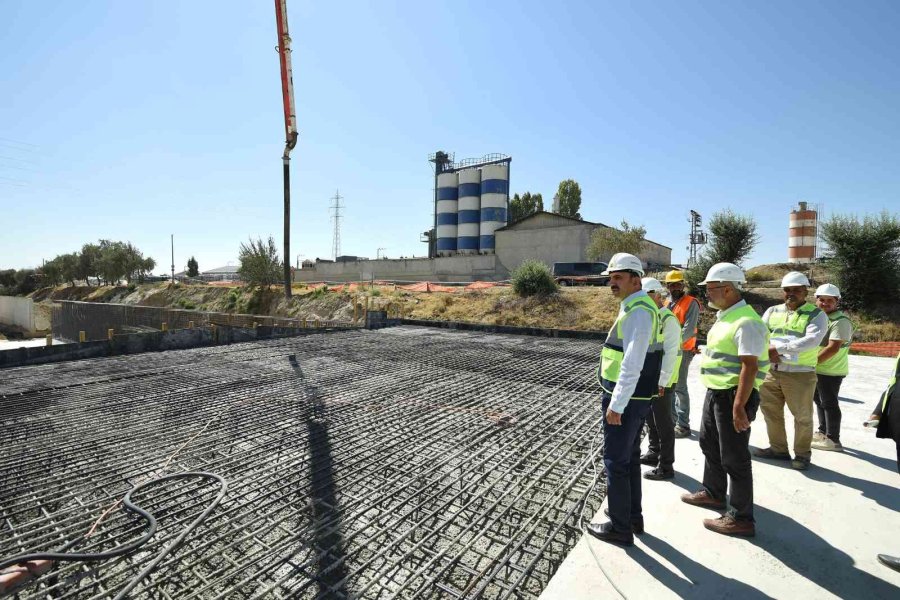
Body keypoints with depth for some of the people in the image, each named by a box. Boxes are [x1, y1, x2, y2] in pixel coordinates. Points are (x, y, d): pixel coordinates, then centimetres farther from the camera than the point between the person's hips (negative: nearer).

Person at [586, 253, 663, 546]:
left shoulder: (638, 311, -20)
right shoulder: (635, 307, 11)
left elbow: (632, 364, -26)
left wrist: (616, 405, -24)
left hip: (625, 400, -10)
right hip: (635, 398, 10)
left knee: (616, 461, 3)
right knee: (630, 457, 20)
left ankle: (620, 528, 18)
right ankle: (633, 516, 36)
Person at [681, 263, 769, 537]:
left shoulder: (746, 322, -21)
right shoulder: (724, 316, 11)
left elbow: (749, 366, -25)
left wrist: (739, 406, -27)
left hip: (734, 396, -10)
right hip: (715, 392, 10)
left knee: (733, 458, 1)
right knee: (709, 444, 23)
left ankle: (741, 518, 17)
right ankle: (713, 493, 42)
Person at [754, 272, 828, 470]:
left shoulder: (816, 314, -4)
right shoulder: (772, 311, 9)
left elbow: (812, 340, -20)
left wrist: (779, 348, -22)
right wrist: (768, 352, -18)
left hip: (800, 374, -5)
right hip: (771, 372, 5)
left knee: (802, 417, 8)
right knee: (770, 412, 15)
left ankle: (802, 454, 26)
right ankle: (778, 448, 31)